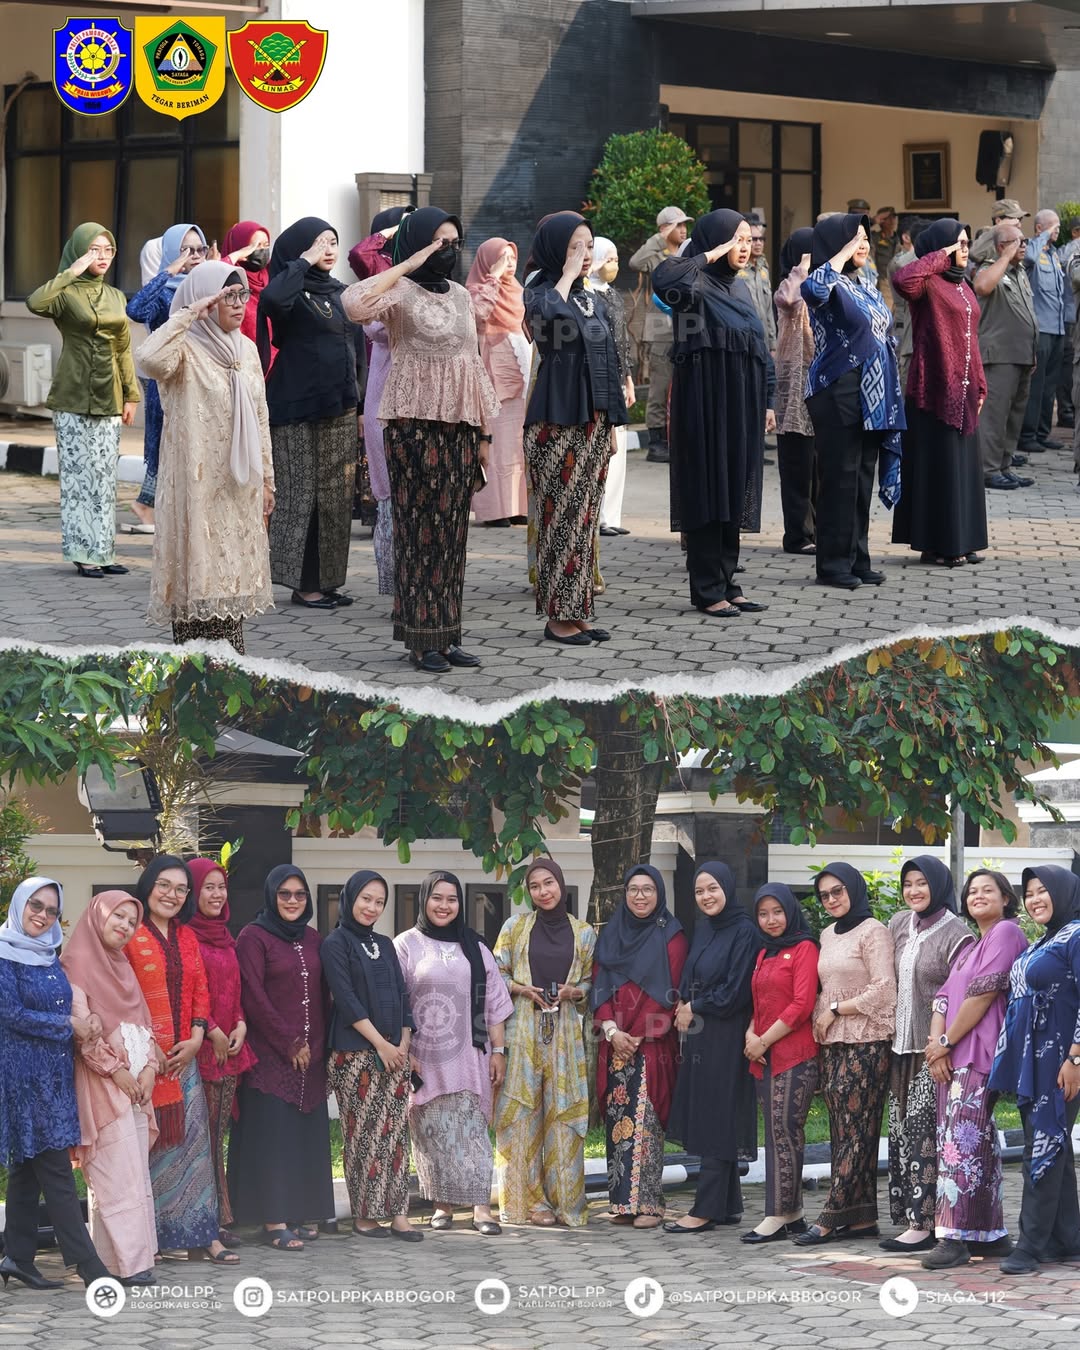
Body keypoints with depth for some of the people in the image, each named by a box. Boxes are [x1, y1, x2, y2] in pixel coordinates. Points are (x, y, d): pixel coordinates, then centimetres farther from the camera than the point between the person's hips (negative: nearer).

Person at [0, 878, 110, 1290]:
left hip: (54, 1073, 8)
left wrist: (87, 1024, -2)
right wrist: (68, 1023, -12)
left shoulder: (48, 956, 14)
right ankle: (87, 1264, -11)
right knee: (56, 1169, -9)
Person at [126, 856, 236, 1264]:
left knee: (192, 1140, 3)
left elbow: (201, 990, 14)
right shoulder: (130, 935, -5)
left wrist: (196, 1038, -1)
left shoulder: (187, 936, 15)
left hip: (183, 1055, 6)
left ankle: (200, 1234, 4)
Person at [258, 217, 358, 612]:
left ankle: (327, 579, 14)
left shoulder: (336, 291, 14)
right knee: (302, 494, -5)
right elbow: (271, 299, -34)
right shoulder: (293, 291, -9)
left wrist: (356, 405, 16)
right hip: (299, 409, -8)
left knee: (335, 495, 8)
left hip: (337, 407, 8)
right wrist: (303, 262, -22)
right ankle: (303, 583, -2)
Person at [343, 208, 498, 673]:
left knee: (452, 533, 7)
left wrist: (484, 432, 17)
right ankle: (421, 640, 0)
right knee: (420, 530, -4)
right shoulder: (402, 292, -7)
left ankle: (447, 636, 12)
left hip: (459, 426, 7)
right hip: (415, 424, -7)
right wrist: (409, 265, -21)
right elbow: (356, 303, -29)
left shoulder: (460, 296, 15)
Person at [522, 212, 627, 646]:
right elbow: (546, 313, -31)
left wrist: (611, 423, 16)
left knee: (585, 518, 7)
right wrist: (567, 274, -17)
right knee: (562, 517, -6)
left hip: (592, 422, 7)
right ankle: (557, 616, -3)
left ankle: (577, 611, 11)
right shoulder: (541, 291, -5)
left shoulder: (592, 301, 16)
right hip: (556, 425, -7)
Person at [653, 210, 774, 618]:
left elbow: (759, 350, 21)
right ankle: (707, 591, -1)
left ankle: (726, 584, 15)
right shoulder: (697, 286, -9)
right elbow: (663, 278, -33)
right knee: (708, 491, -5)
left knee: (734, 496, 9)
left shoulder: (738, 289, 16)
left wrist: (766, 402, 15)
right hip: (706, 404, -8)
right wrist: (712, 254, -22)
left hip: (742, 407, 8)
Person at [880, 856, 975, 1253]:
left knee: (922, 1127, -12)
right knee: (901, 1128, 6)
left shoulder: (955, 934, -9)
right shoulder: (899, 925, 12)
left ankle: (922, 1222, -13)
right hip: (902, 1042, 7)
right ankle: (908, 1215, 10)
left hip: (935, 1046, -7)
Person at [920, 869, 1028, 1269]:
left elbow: (983, 994, -11)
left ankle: (954, 1237, -18)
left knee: (962, 1142, -15)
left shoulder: (1006, 932, -4)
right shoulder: (968, 948, 25)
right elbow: (943, 999, 16)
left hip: (978, 1055, -9)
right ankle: (991, 1235, 10)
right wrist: (935, 1045, -2)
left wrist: (945, 1043, -7)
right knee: (979, 1145, 8)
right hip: (951, 1057, 9)